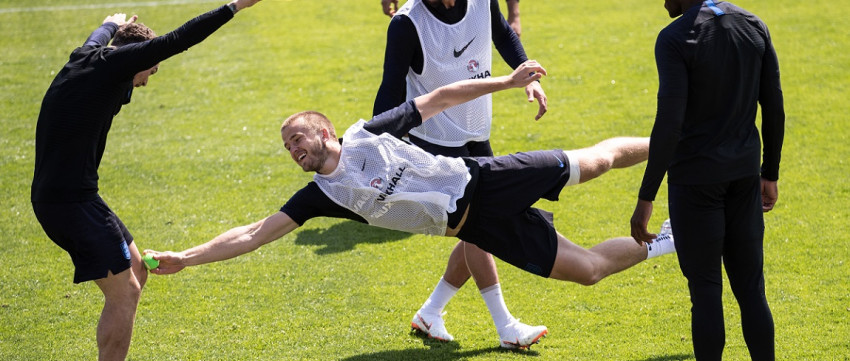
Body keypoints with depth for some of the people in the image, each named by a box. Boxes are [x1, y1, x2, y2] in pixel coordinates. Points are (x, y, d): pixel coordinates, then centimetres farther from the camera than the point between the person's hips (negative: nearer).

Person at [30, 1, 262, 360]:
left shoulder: (83, 58, 13)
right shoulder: (111, 63, -11)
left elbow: (97, 36, 38)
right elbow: (177, 40, -13)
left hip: (53, 194, 10)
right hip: (73, 199, -10)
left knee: (135, 275, 17)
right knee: (123, 293, -6)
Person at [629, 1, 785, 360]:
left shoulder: (675, 39, -15)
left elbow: (669, 124, -20)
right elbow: (774, 109, 7)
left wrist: (645, 198, -16)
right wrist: (770, 175, 18)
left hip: (694, 179, -5)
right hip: (744, 175, 5)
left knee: (705, 289, 3)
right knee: (751, 287, 11)